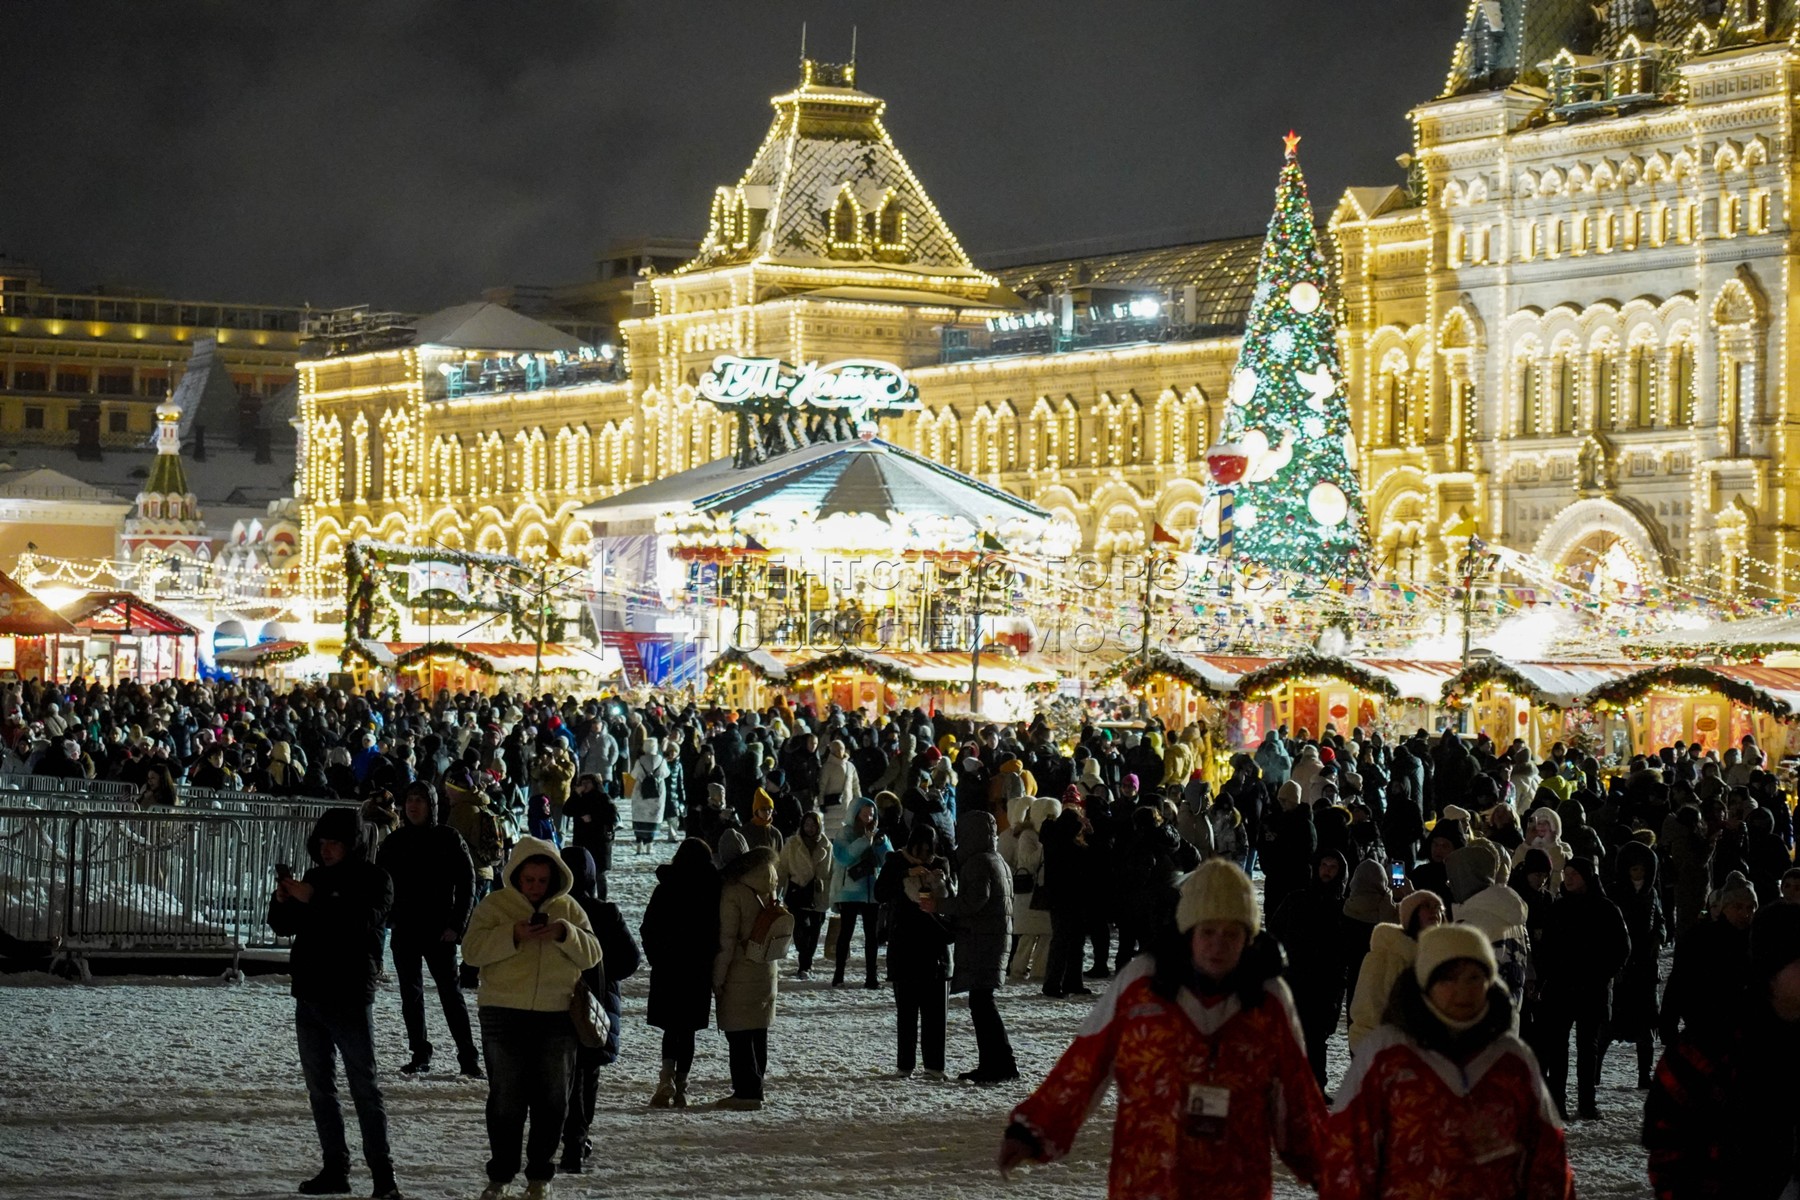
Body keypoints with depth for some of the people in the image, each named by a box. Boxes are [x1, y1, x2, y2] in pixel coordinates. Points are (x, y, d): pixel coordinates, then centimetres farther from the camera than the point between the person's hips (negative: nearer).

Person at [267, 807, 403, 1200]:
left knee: (364, 1087, -7)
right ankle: (335, 1168, 14)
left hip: (350, 1000, -7)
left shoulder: (373, 880, -5)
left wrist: (313, 900, -28)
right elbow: (284, 926, 15)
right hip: (309, 997, 7)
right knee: (319, 1088, 8)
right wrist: (282, 900, -6)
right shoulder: (316, 876, 12)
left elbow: (363, 922, -23)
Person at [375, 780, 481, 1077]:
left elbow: (466, 883, -2)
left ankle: (468, 1057, -2)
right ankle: (419, 1055, 13)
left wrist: (456, 925, -9)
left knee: (450, 991, -5)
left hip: (439, 930, -4)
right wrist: (384, 917, -4)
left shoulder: (448, 839, -2)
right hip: (404, 929, 4)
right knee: (410, 993, 6)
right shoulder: (394, 842, 7)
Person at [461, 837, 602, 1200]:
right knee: (505, 1099, 3)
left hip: (557, 1018, 2)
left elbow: (592, 954, 1)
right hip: (504, 1016, -2)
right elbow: (472, 950, -11)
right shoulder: (494, 905, 0)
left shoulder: (568, 909, 7)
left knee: (551, 1100, 6)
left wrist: (564, 934, -17)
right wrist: (513, 935, -24)